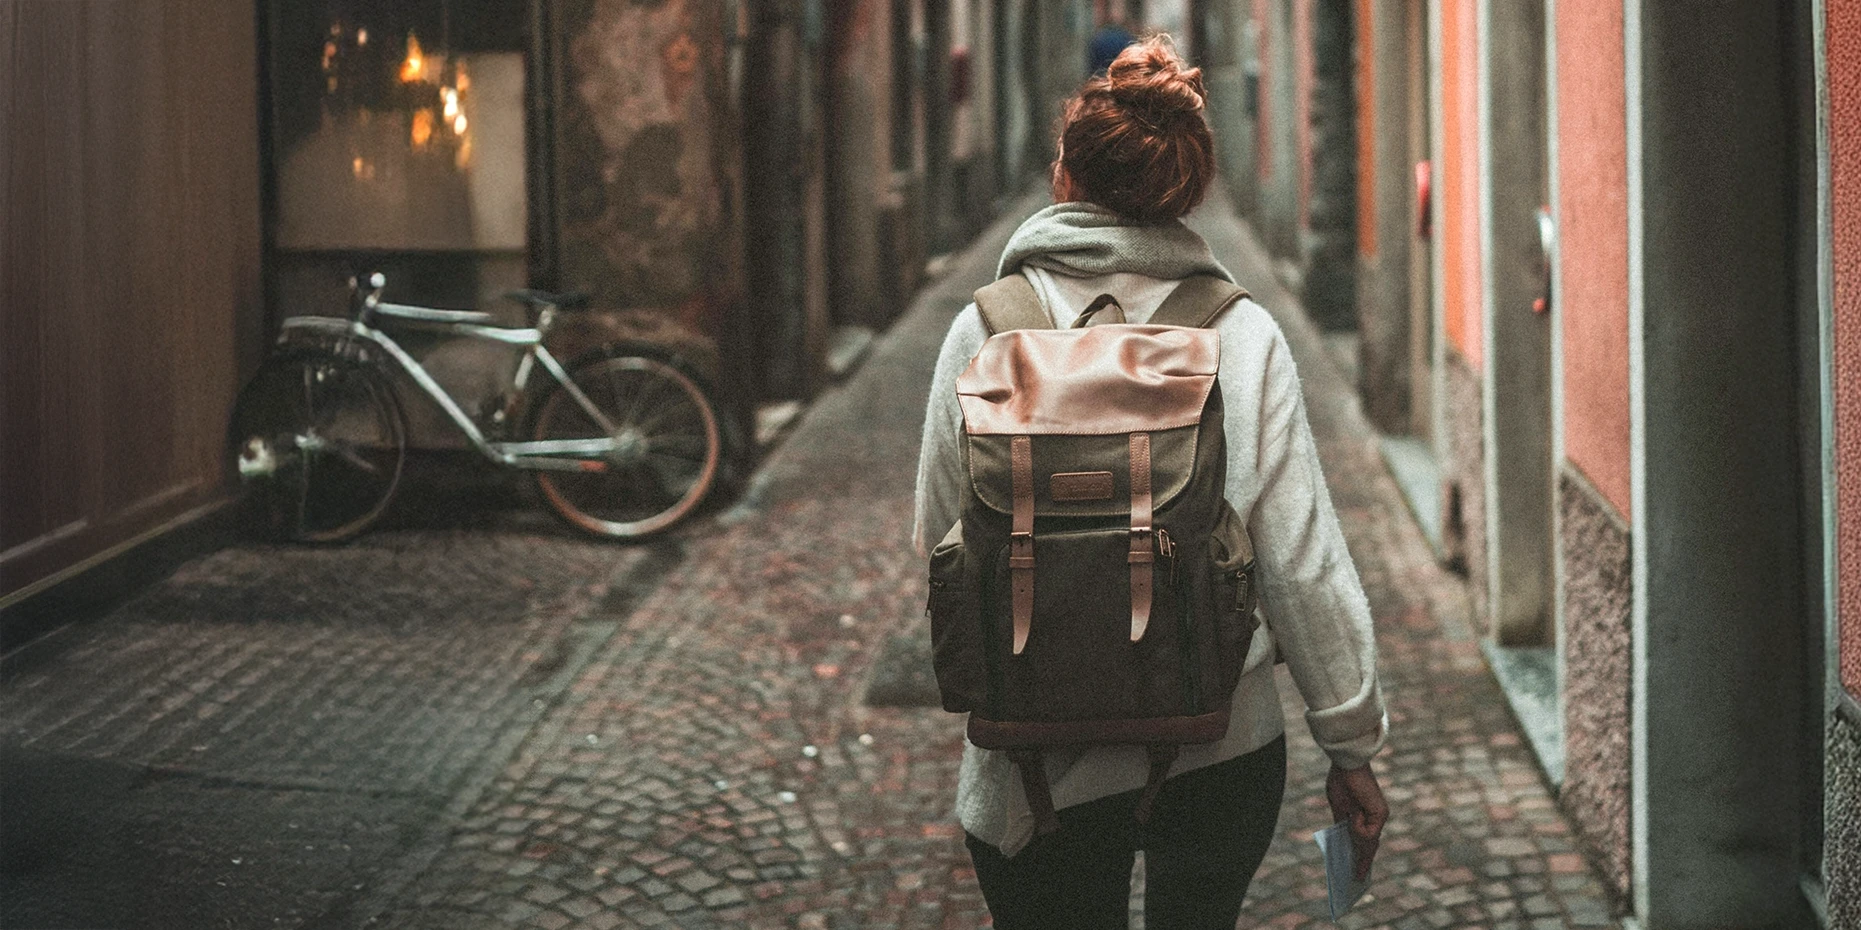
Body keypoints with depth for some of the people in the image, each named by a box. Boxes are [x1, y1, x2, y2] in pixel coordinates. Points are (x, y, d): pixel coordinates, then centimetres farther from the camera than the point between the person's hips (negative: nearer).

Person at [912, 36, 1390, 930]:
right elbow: (1305, 563, -6)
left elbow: (940, 544, 2)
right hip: (1224, 750, 0)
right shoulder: (1244, 337, -7)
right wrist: (1353, 746, 3)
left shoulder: (984, 332, -7)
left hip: (1043, 766, 0)